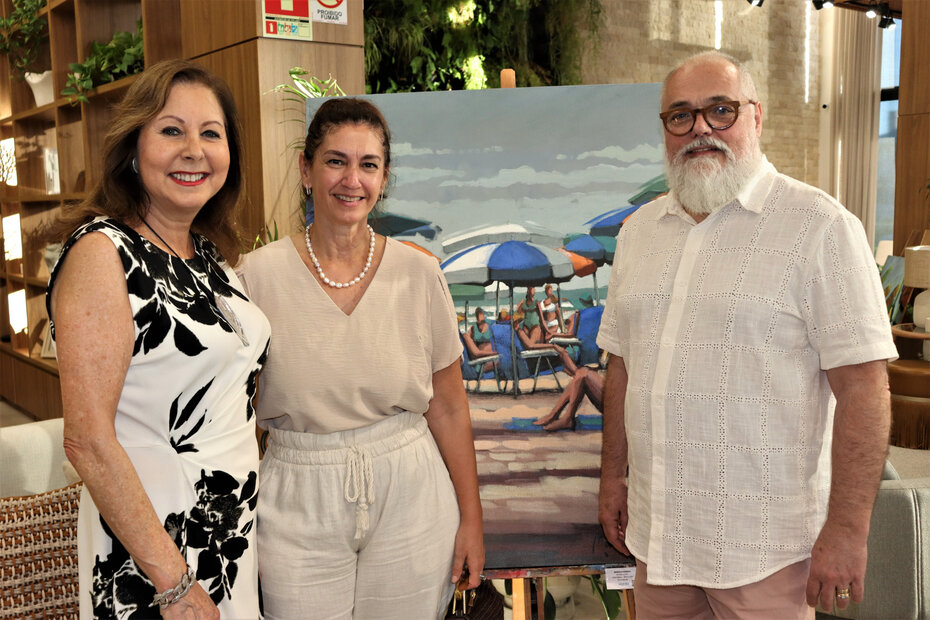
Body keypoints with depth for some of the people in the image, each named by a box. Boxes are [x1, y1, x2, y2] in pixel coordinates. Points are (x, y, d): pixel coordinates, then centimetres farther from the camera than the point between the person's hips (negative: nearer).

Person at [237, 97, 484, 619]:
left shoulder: (420, 274, -3)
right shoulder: (259, 275, -5)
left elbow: (449, 407, 2)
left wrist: (471, 519, 4)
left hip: (409, 498, 1)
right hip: (299, 509, 0)